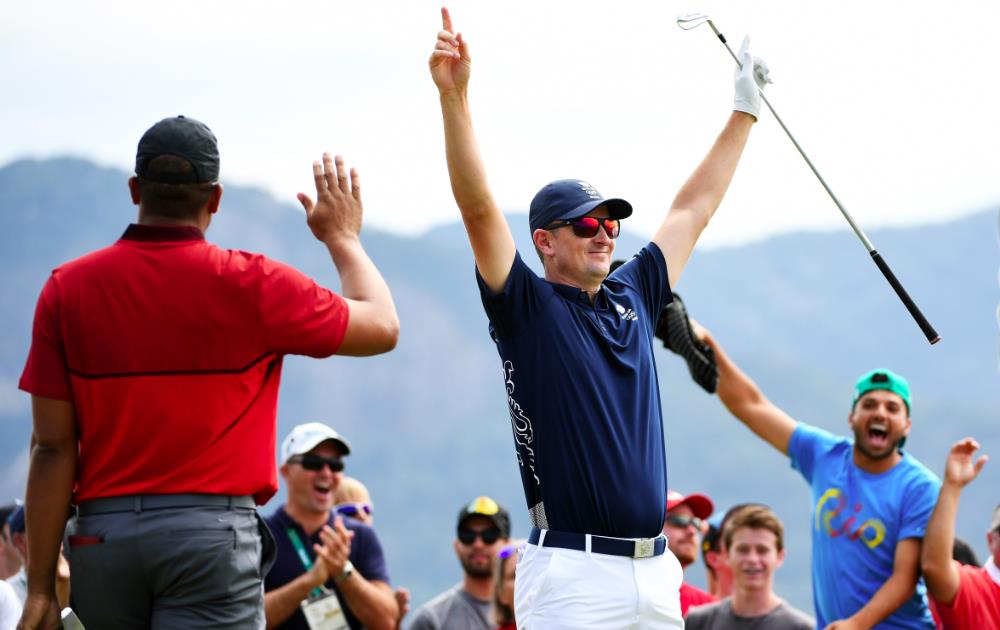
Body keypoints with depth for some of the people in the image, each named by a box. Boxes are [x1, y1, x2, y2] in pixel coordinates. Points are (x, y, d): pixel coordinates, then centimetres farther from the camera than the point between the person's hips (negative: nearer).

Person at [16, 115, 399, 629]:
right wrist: (342, 237, 27)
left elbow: (52, 448, 2)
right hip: (213, 533, -3)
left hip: (99, 537, 3)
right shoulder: (251, 284, -2)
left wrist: (40, 586, 4)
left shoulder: (67, 288, 4)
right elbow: (381, 327, 10)